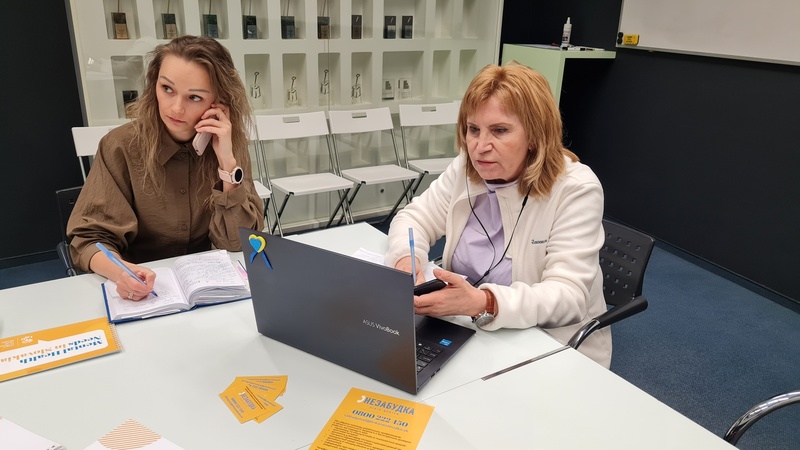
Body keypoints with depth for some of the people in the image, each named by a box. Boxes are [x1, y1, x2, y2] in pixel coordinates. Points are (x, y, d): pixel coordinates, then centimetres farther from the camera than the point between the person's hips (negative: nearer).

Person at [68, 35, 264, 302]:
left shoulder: (231, 144, -6)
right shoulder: (122, 147, -10)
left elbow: (240, 243, -11)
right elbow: (89, 238, -10)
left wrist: (227, 161, -20)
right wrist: (119, 271, -30)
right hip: (142, 292, -1)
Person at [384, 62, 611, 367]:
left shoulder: (576, 189, -18)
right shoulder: (465, 169, -3)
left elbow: (568, 296, -24)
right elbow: (414, 218, 4)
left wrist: (482, 304, -41)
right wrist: (406, 259, -20)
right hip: (468, 334, 5)